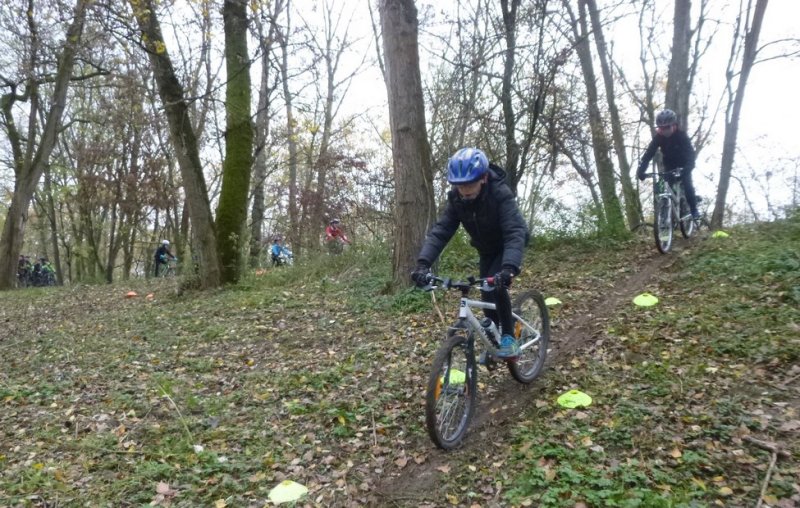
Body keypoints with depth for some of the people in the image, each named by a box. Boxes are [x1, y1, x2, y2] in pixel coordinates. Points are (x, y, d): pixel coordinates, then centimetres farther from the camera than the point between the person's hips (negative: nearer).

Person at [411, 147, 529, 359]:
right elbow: (440, 230, -27)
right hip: (486, 250, 5)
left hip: (508, 247, -5)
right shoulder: (456, 199, -21)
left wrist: (509, 268, -63)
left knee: (496, 284, -26)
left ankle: (509, 337, -10)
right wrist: (423, 263, -42)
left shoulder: (501, 194, -36)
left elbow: (515, 232, -46)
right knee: (486, 294, 2)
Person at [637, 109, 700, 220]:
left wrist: (687, 168, -55)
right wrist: (641, 170, -41)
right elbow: (648, 153, -25)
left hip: (682, 165, -3)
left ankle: (694, 210, -5)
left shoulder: (681, 135, -26)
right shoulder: (658, 137, -18)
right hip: (669, 165, 3)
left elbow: (690, 153, -35)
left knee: (687, 185, -19)